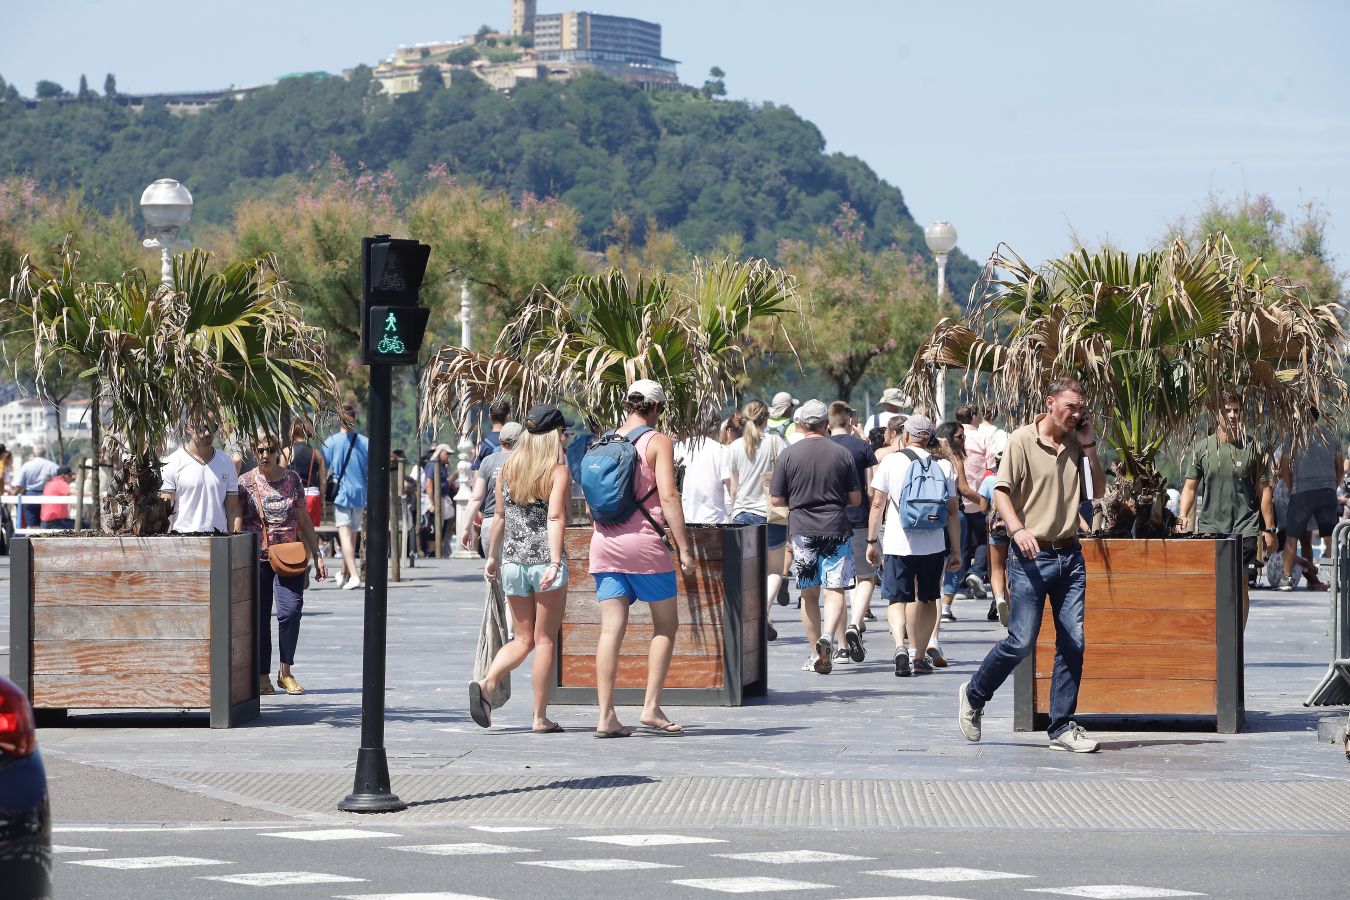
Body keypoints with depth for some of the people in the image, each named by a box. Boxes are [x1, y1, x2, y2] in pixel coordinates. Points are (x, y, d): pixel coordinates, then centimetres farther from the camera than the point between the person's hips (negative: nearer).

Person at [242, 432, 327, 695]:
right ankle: (262, 676, 11)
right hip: (257, 558, -1)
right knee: (259, 617, 0)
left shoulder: (292, 479, 7)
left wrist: (317, 556, 11)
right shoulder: (246, 482, 2)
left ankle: (285, 672, 0)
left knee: (290, 610, -13)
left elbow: (304, 521, 12)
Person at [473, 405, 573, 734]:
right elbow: (555, 517, -18)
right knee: (545, 640, 5)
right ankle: (540, 718, 5)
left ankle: (486, 683, -13)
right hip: (545, 559, -4)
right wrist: (555, 563, -24)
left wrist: (492, 556, 22)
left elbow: (500, 516, 12)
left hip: (512, 561, 4)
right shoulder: (558, 471, -7)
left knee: (522, 639, 13)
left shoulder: (506, 468, 7)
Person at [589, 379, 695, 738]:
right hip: (646, 545, -5)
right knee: (665, 626, 9)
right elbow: (669, 498, -13)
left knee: (611, 629, 3)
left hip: (605, 543, 5)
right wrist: (684, 550, -12)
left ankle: (606, 716, -3)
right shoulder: (658, 442, -5)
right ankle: (651, 708, 1)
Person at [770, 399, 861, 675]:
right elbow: (855, 498, 4)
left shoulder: (789, 455, -3)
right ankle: (828, 635, -27)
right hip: (837, 528, 0)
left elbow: (776, 499, -1)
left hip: (802, 530, 0)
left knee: (809, 594, 10)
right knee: (835, 589, -1)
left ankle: (818, 655, 12)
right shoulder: (842, 454, 0)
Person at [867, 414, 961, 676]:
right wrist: (956, 551, 8)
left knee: (897, 598, 3)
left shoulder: (891, 462, -1)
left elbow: (877, 504, -1)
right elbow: (953, 511, 3)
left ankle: (900, 647, -21)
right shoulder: (944, 466, 3)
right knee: (927, 600, 16)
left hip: (898, 544, -2)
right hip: (934, 544, 2)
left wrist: (872, 541, 7)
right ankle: (919, 657, 17)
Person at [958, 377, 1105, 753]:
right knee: (1021, 641, -8)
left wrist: (1089, 446, 4)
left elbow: (1099, 490, 14)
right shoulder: (1022, 440, -6)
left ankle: (1062, 728, 7)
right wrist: (1018, 529, -25)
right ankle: (974, 695, 17)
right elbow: (1001, 491, -10)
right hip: (1031, 556, -5)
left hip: (1069, 555, 5)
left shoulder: (1075, 445, 11)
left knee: (1073, 643, 1)